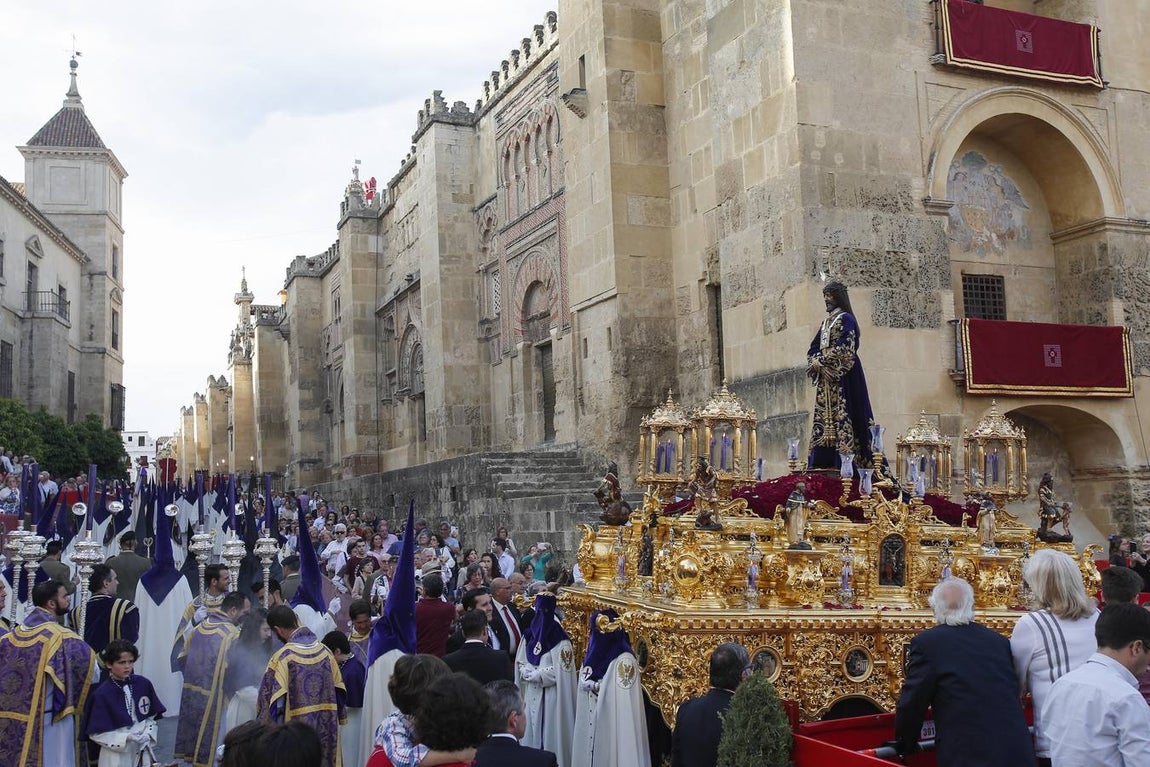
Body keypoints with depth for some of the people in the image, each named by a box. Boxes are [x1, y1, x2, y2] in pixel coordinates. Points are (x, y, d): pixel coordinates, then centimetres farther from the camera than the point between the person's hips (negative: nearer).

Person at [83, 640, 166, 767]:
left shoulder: (143, 684, -4)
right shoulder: (102, 693, -13)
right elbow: (96, 734, -11)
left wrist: (148, 735, -10)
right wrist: (126, 738, -19)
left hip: (142, 751, 3)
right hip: (116, 755, -3)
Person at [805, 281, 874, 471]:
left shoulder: (846, 319, -4)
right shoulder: (825, 323, 20)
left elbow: (844, 349, -14)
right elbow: (813, 349, 17)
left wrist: (820, 361, -13)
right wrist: (814, 363, -4)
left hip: (842, 378, -8)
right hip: (826, 379, 8)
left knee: (842, 417, -12)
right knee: (823, 419, 3)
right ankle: (822, 463, 2)